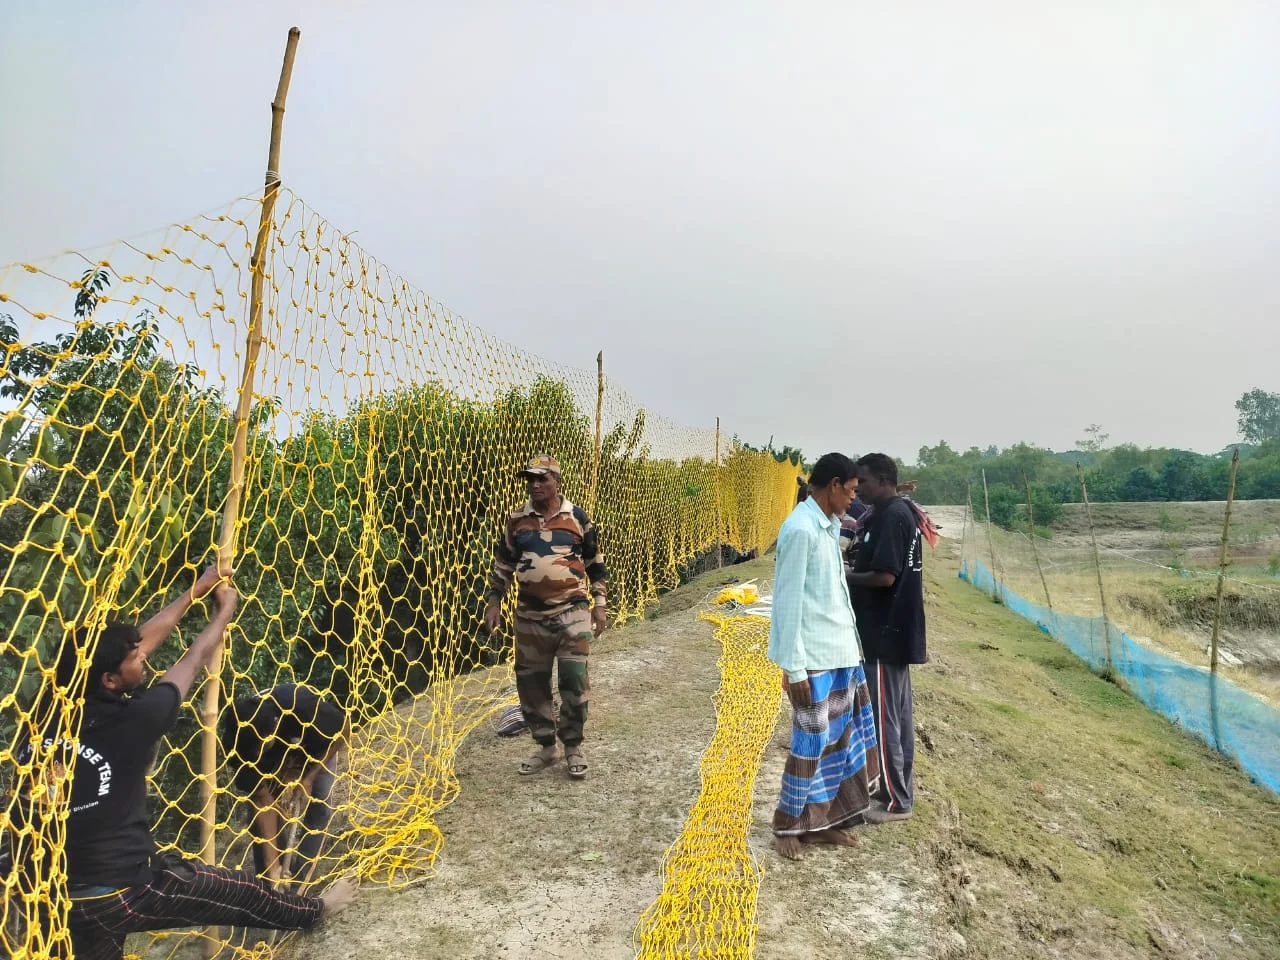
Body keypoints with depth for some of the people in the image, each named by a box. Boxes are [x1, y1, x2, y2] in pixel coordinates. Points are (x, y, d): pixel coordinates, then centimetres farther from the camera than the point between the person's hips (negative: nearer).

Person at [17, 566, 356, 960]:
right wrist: (226, 608, 15)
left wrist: (196, 591, 15)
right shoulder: (130, 720, -22)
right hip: (127, 888, -5)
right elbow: (196, 658, -4)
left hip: (66, 897, 6)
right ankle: (312, 911, 40)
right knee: (242, 891, 17)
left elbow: (143, 640, 5)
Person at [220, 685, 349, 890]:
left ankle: (297, 886, -4)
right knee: (259, 806, -12)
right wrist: (272, 867, -28)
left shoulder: (304, 706, -44)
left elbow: (344, 730, -22)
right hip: (277, 757, 2)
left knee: (318, 806, -15)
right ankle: (268, 881, 4)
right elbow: (263, 800, -27)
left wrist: (309, 777, -23)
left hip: (318, 746, -2)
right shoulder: (239, 741, -34)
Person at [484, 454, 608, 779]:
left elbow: (596, 564, 5)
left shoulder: (577, 518, -1)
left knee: (574, 680, -4)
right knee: (531, 683, 9)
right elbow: (502, 563, 13)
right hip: (530, 616, 3)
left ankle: (573, 747, 15)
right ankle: (546, 746, 26)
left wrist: (599, 604, 2)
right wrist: (493, 601, 7)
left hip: (572, 612, -3)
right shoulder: (516, 520, 5)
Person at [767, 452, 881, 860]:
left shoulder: (830, 526, 9)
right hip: (814, 658, -9)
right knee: (811, 743, 3)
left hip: (840, 650, 9)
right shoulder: (800, 529, -18)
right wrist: (793, 666, -19)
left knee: (838, 738, 15)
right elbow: (787, 601, -19)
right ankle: (788, 825, 21)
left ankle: (822, 819, 29)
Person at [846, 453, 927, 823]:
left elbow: (884, 577, -26)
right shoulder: (901, 511, 11)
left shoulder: (889, 517, -20)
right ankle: (901, 788, 28)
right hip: (896, 629, 10)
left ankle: (896, 801, 11)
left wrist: (845, 576, -11)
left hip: (885, 632, -10)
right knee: (898, 713, 17)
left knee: (882, 716, 0)